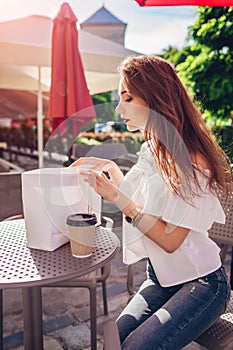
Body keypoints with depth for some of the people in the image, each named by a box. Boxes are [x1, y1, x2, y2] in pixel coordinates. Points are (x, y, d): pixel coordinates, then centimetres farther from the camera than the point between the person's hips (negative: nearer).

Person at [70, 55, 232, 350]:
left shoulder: (191, 161, -22)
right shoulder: (150, 150, 0)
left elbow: (171, 240, -22)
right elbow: (136, 201, 12)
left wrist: (117, 198, -26)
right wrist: (112, 169, 1)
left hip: (201, 283, -6)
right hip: (159, 277, 6)